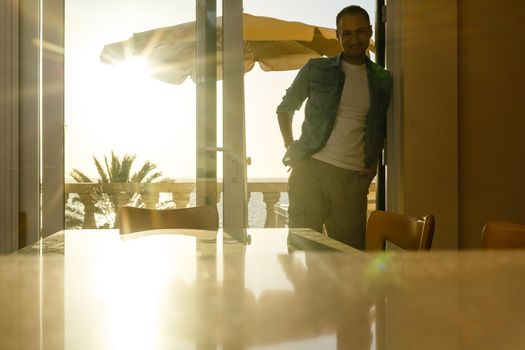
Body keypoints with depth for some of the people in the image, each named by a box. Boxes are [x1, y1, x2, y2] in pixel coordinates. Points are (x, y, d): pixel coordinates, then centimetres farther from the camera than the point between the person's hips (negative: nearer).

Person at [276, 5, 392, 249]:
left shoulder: (383, 80, 12)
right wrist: (289, 147, 2)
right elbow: (285, 108, 15)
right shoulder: (315, 69, 5)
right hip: (310, 168, -2)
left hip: (353, 177, 2)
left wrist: (374, 162, 10)